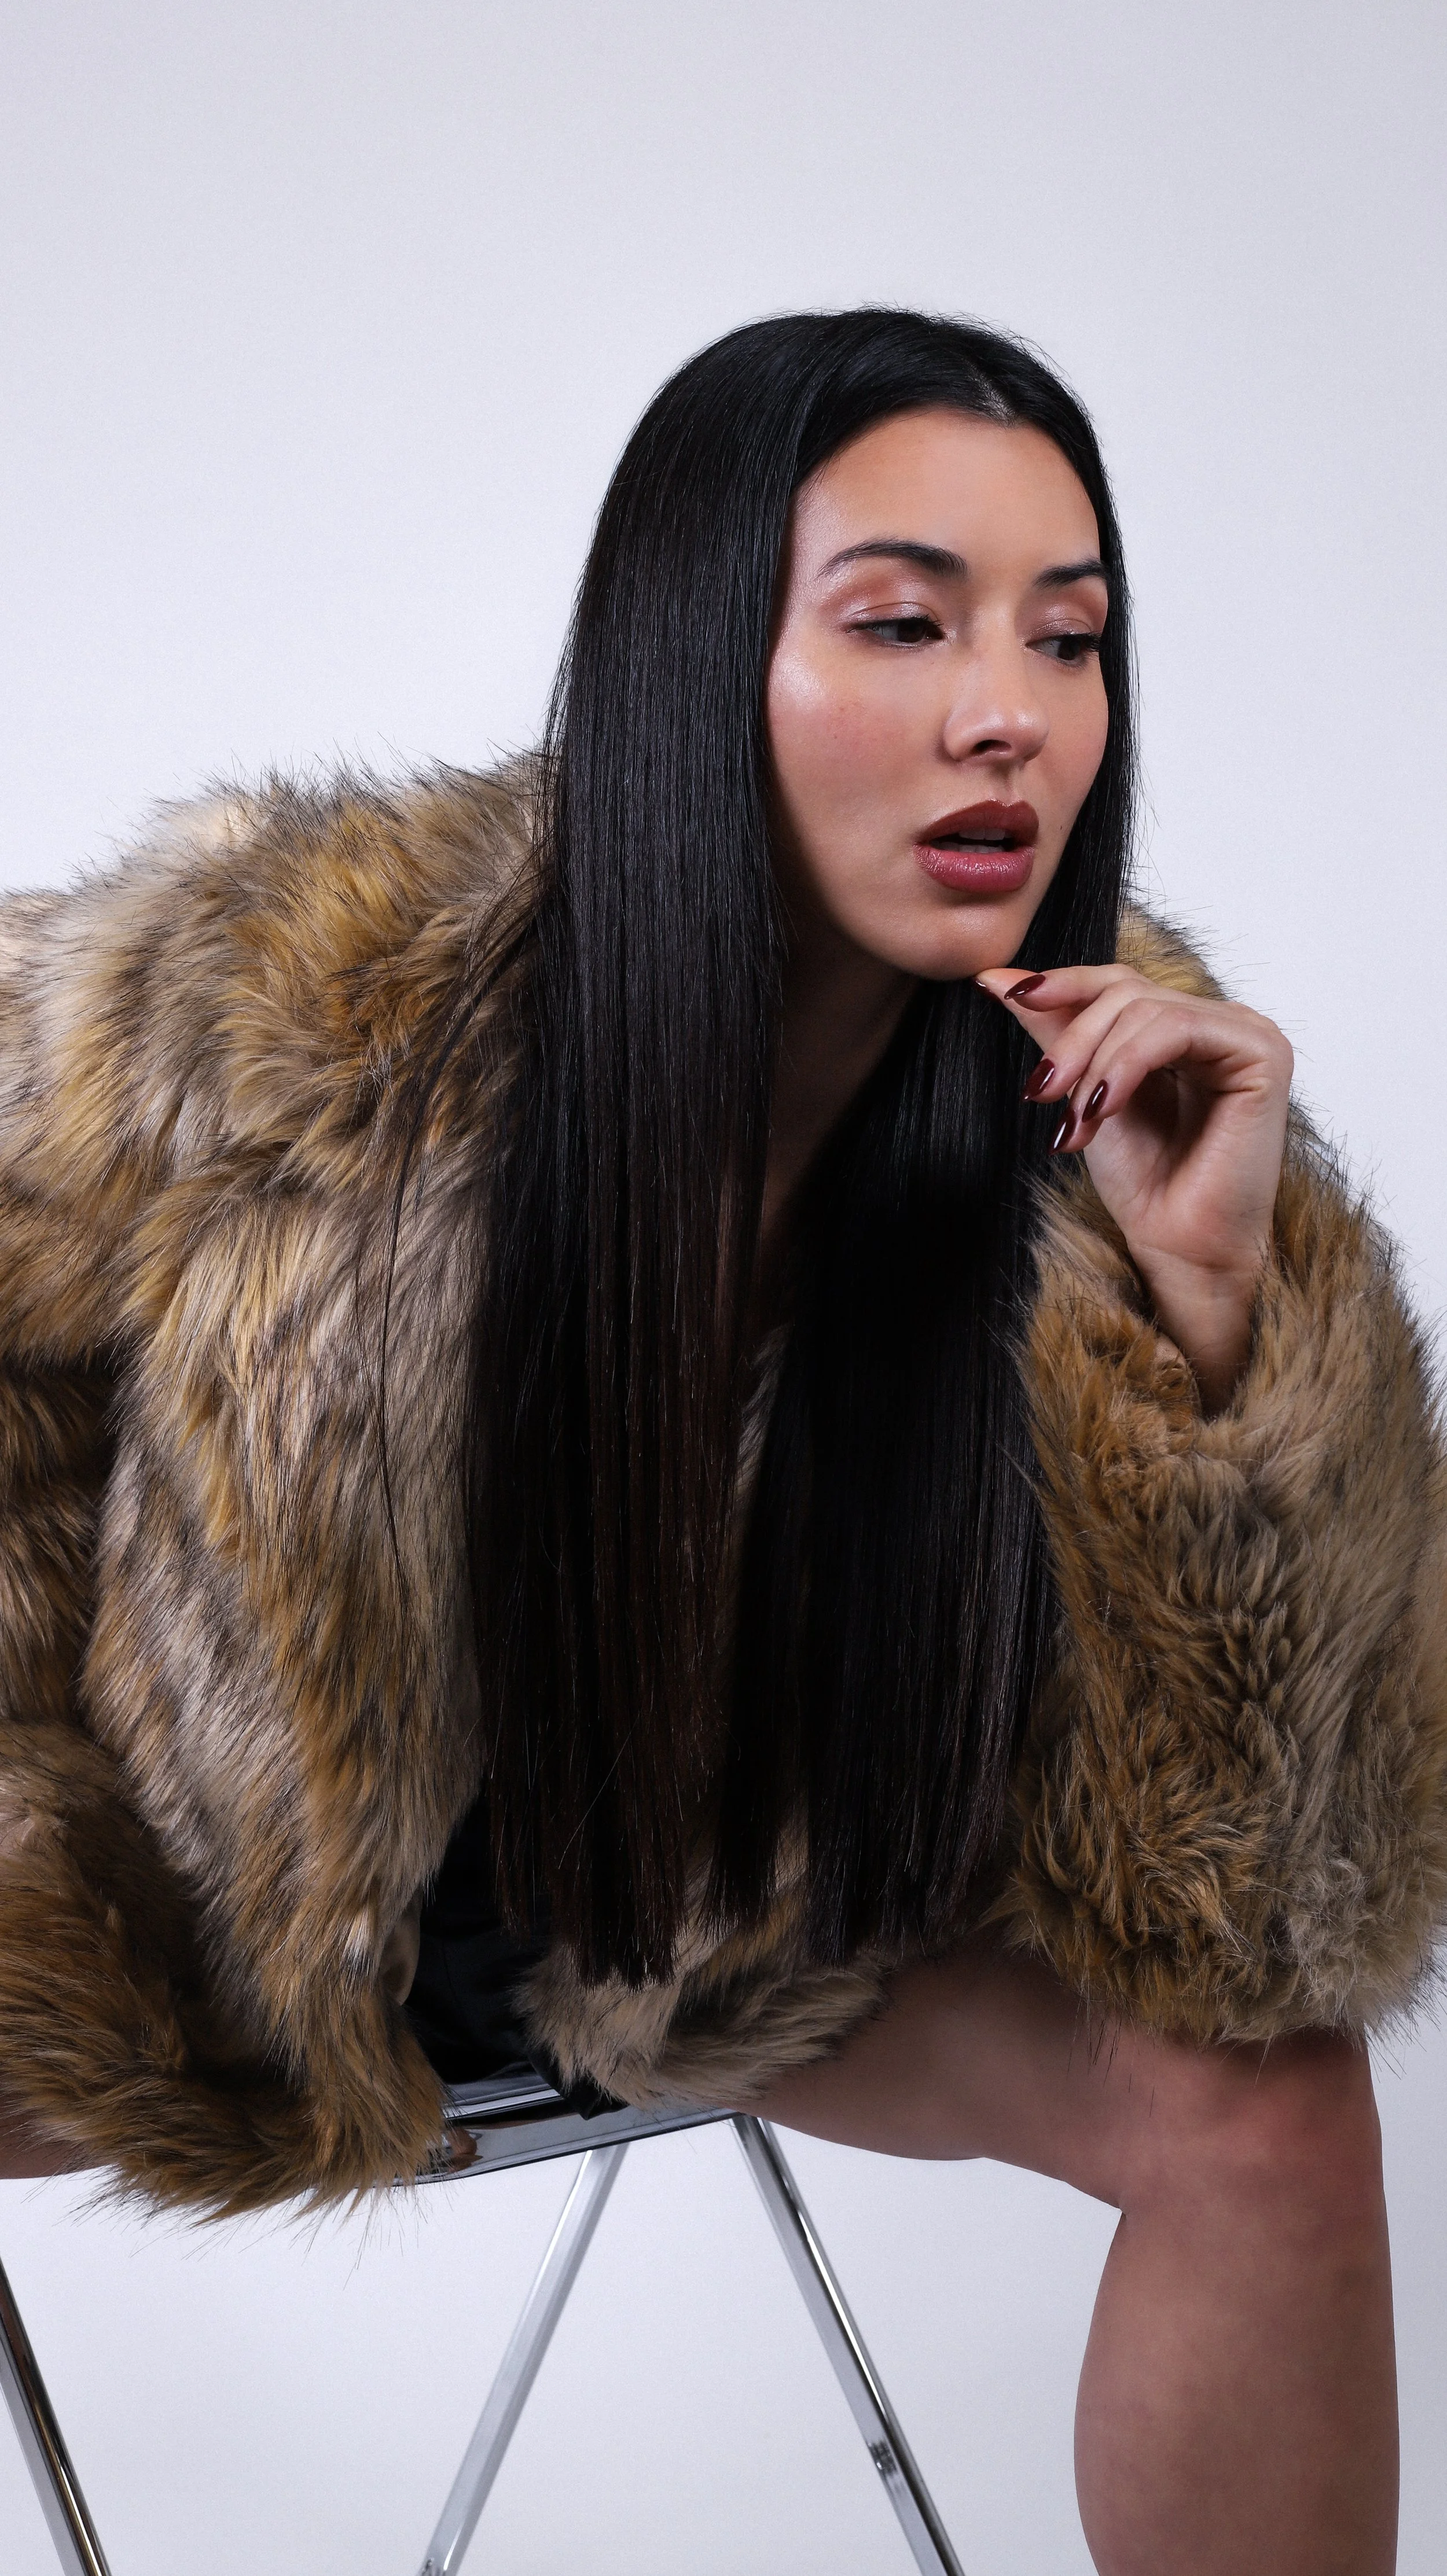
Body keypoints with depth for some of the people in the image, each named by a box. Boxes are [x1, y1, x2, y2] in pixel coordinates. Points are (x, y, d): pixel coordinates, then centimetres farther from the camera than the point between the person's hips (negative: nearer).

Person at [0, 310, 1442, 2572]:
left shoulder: (1119, 1112, -21)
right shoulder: (303, 984, -27)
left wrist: (1217, 1291, -36)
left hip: (772, 1938, 1)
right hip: (217, 1926, 0)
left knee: (1263, 2117, -21)